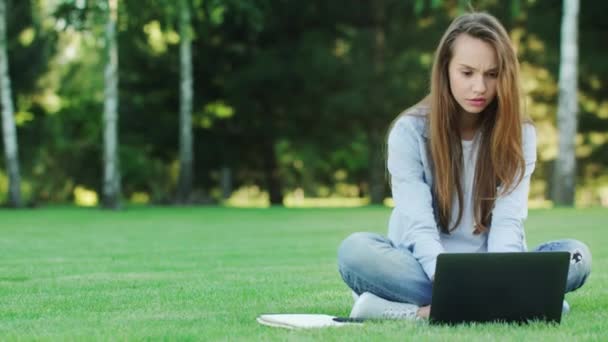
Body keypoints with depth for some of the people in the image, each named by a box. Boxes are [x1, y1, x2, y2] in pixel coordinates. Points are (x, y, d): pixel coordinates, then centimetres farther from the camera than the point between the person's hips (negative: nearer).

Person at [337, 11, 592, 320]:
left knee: (576, 256, -26)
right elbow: (418, 227, -18)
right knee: (355, 251, -32)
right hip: (426, 270, -2)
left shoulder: (519, 133, -1)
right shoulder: (409, 131, -8)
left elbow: (508, 222, -13)